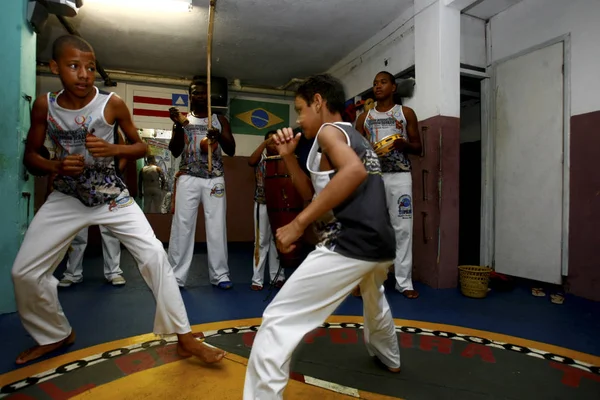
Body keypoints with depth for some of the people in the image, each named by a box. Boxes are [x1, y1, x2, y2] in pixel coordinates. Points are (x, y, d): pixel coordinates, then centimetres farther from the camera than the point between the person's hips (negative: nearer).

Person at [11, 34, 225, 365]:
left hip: (114, 197, -2)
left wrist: (111, 149, -21)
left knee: (154, 255, -16)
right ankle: (56, 335, 31)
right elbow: (30, 156, 4)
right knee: (24, 272, 2)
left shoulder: (112, 104, -10)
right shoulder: (44, 105, -4)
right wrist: (55, 166, -18)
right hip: (66, 198, 3)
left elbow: (141, 146, -1)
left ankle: (184, 339, -3)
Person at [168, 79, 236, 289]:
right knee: (182, 226, -3)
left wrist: (219, 137, -17)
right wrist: (178, 125, -13)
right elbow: (175, 152, 0)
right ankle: (177, 276, 4)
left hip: (214, 179, 0)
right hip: (188, 179, 0)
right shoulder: (183, 119, 12)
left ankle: (220, 275, 5)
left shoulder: (220, 120, 12)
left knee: (217, 227, -2)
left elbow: (231, 150, 3)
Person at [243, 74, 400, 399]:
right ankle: (389, 358, 63)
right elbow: (313, 192, 25)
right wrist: (288, 156, 15)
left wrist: (298, 223, -25)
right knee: (375, 301, 39)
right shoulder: (355, 138, 24)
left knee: (276, 325, -6)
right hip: (382, 246, 10)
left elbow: (355, 171, -26)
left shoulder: (329, 131, -2)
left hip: (349, 246, -10)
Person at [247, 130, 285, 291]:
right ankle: (257, 279, 11)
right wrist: (264, 144, -17)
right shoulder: (260, 159, 3)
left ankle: (277, 276, 19)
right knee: (261, 241, 5)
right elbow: (250, 162, -18)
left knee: (277, 240, 9)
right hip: (262, 204, -1)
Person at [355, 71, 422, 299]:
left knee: (402, 228, -2)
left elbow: (418, 148, 7)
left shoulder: (406, 113, 8)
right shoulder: (364, 117, 12)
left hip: (399, 176, -1)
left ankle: (404, 281, 6)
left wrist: (404, 145, -14)